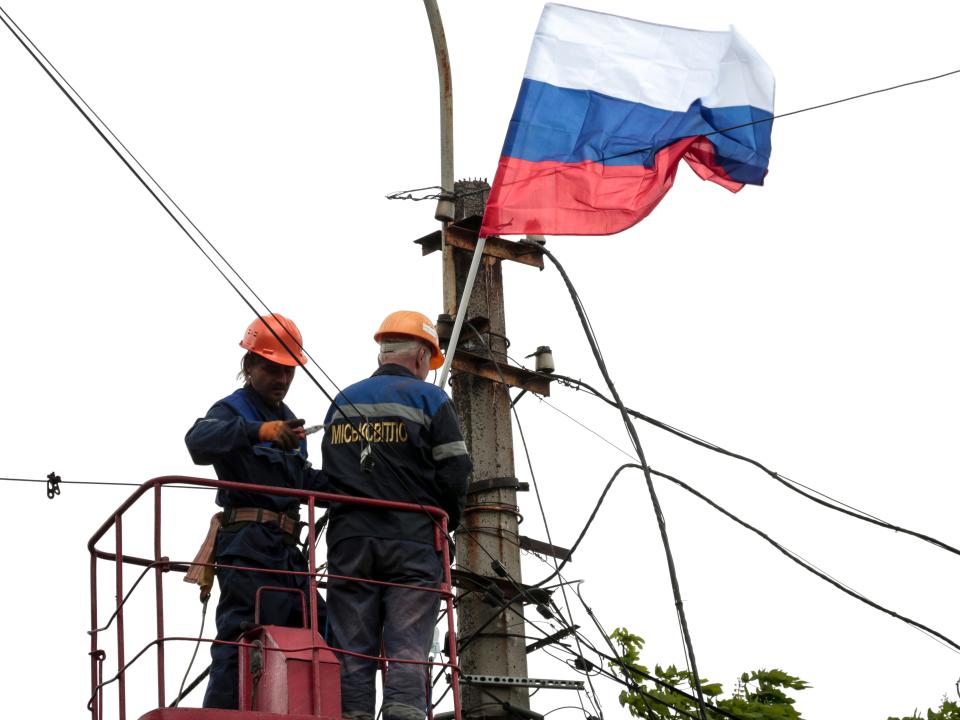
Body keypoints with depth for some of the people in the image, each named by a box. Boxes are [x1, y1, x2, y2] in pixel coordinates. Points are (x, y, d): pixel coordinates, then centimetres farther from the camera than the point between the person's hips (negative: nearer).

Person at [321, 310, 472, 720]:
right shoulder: (429, 399, 2)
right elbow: (454, 473, -4)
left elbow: (327, 474, 16)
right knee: (408, 652, -6)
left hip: (349, 541, 4)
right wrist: (447, 522, 12)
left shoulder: (342, 402, 17)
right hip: (412, 541, -4)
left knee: (352, 652, 3)